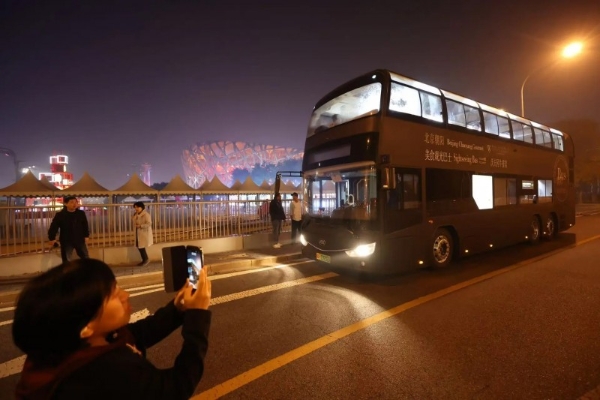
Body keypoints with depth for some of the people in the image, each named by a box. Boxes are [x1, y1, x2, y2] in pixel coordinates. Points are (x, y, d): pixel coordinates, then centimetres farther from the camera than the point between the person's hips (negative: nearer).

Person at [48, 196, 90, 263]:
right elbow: (53, 227, -7)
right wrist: (52, 239, -10)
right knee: (66, 261, 7)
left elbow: (85, 225, 8)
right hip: (66, 241, -2)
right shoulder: (60, 215, -10)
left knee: (86, 259, 11)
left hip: (79, 240, 2)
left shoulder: (81, 213, -2)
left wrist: (86, 236, 7)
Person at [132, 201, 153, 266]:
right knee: (139, 247, 8)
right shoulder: (136, 214, 12)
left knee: (141, 247, -7)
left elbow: (149, 224, -19)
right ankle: (145, 260, 18)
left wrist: (140, 226, -23)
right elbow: (134, 223, 13)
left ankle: (146, 259, 8)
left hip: (144, 233, -8)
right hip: (138, 233, 8)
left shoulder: (146, 214, -14)